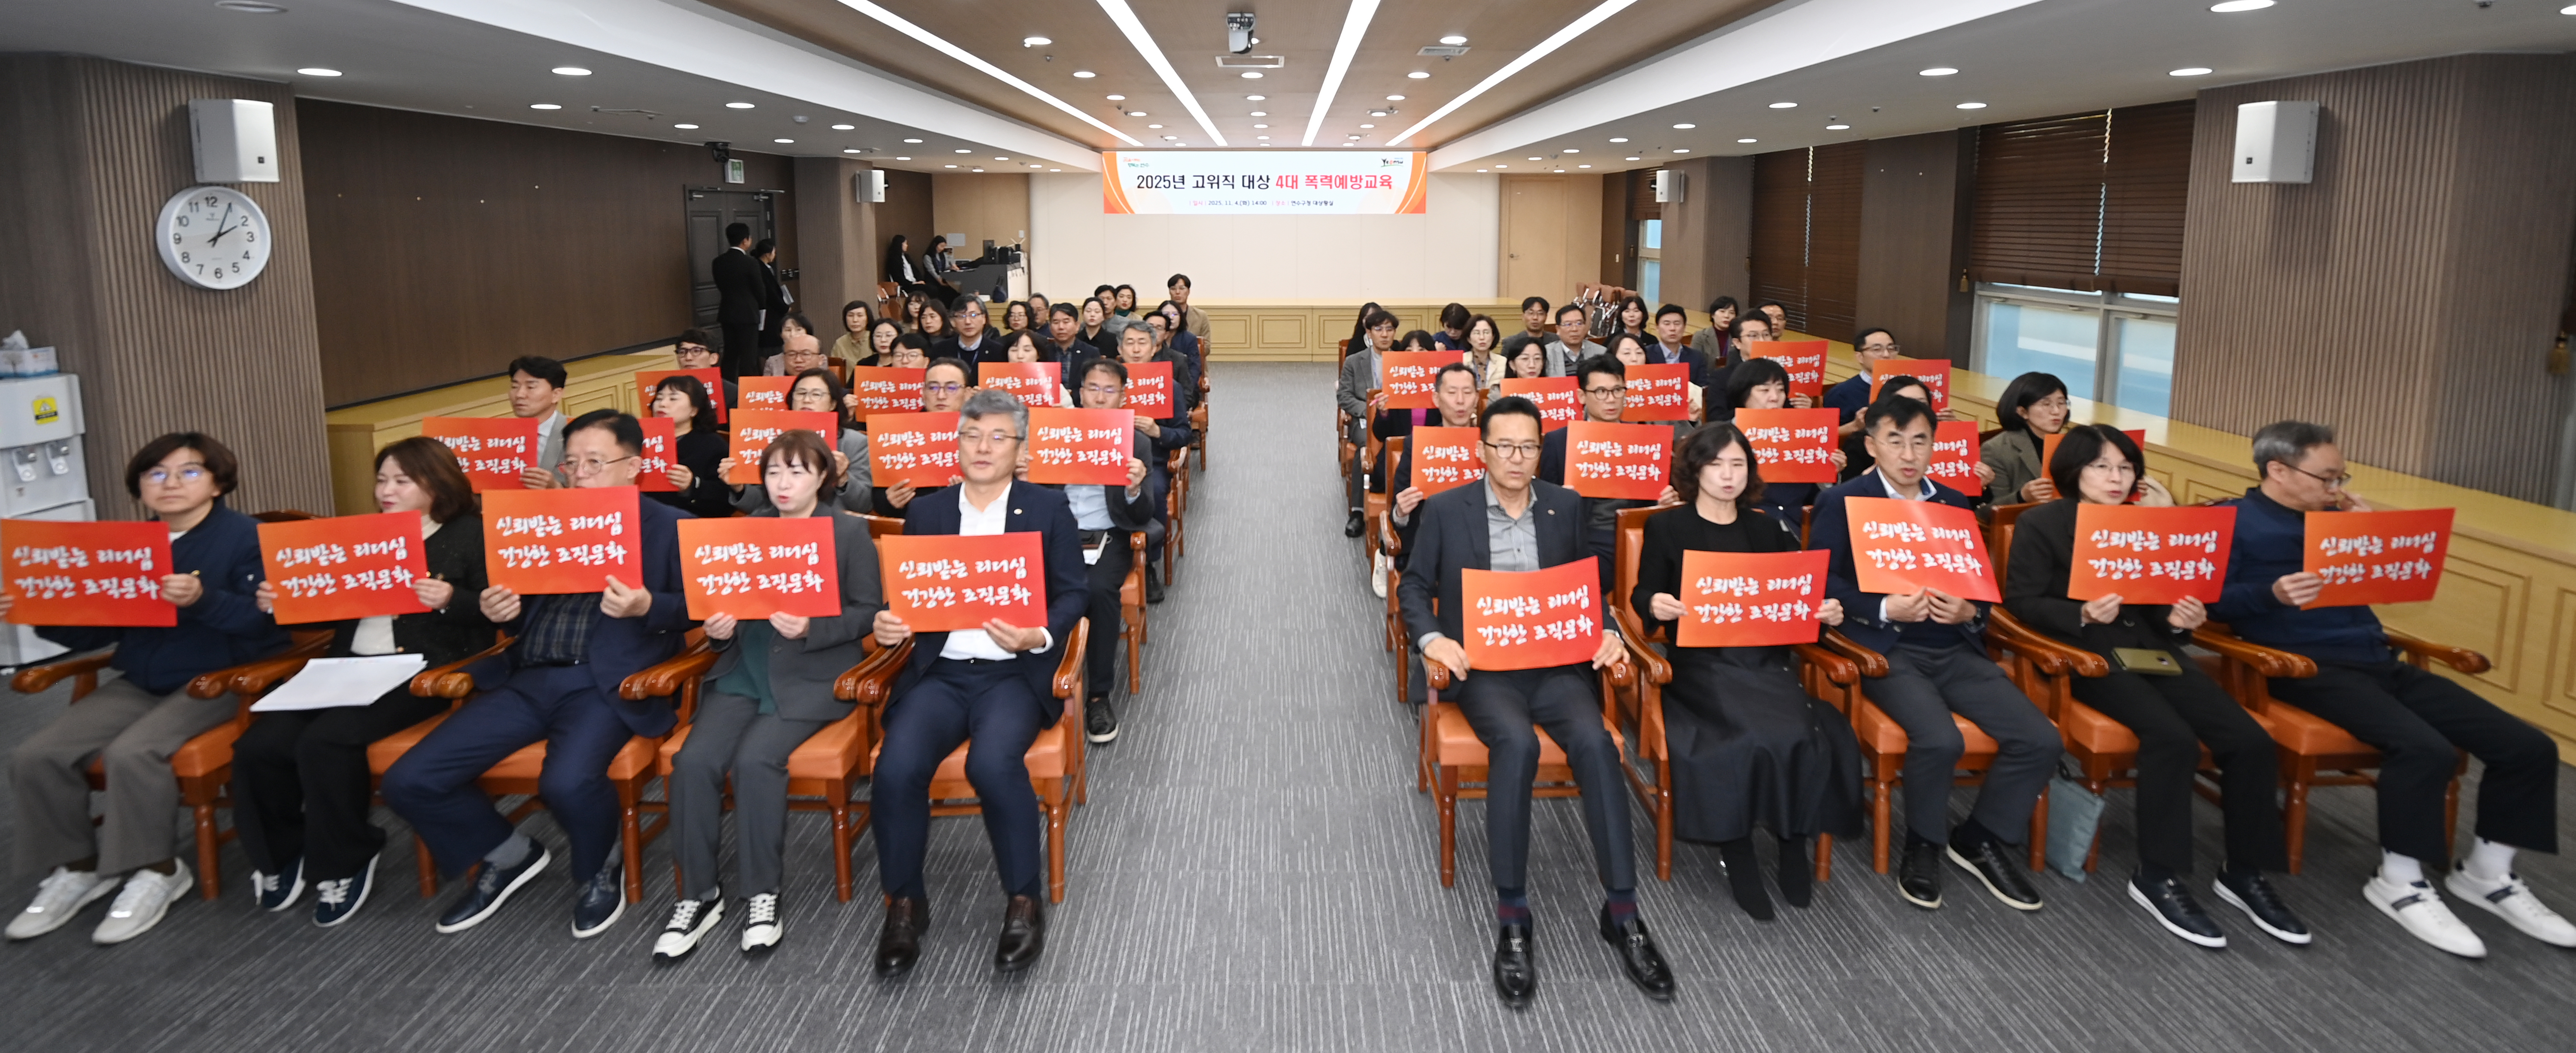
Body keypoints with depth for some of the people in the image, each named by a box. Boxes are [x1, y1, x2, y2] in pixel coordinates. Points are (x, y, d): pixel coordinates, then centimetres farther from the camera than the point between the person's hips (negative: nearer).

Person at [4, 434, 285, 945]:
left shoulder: (247, 537, -7)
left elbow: (262, 620, -19)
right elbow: (94, 630, 13)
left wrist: (202, 600, -34)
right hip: (138, 682, 7)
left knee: (132, 753, -30)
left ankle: (154, 870, -9)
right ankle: (77, 866, 9)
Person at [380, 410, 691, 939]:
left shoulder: (672, 527, 6)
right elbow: (523, 612, 25)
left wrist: (646, 607, -18)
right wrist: (498, 610, 2)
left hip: (605, 682, -6)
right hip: (527, 679, 6)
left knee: (568, 782, -35)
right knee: (409, 781, -7)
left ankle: (599, 873, 1)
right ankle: (507, 855, 20)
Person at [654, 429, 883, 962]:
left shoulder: (850, 532, 4)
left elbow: (868, 612, -2)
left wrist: (810, 628, -17)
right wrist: (716, 627, -4)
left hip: (812, 676, -4)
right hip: (744, 670, 4)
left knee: (756, 758, -28)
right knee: (694, 760, -20)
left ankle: (761, 893, -12)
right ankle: (698, 894, -7)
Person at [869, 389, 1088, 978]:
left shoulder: (1048, 510, 9)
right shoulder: (928, 513, 16)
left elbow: (1073, 594, 4)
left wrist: (1041, 635, -16)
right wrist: (887, 624, -8)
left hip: (1014, 672, -2)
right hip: (940, 672, 3)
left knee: (993, 762, -32)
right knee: (897, 768, -25)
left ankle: (1025, 900, -11)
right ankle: (905, 903, -3)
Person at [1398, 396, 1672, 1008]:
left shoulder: (1564, 506, 12)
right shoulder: (1446, 509, 5)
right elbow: (1414, 585, 8)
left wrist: (1605, 631, -3)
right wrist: (1431, 638, -11)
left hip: (1556, 661, 2)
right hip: (1481, 664, -2)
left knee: (1594, 740, -29)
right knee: (1516, 742, -34)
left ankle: (1622, 911, -18)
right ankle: (1511, 918, -23)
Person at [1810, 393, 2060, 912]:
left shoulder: (1955, 504, 20)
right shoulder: (1841, 502, 5)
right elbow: (1821, 583, -4)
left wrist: (1969, 610, -6)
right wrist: (1885, 609, -18)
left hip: (1954, 649, 5)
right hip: (1885, 649, -5)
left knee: (2039, 739, -15)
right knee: (1940, 740, -31)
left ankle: (1982, 840, 9)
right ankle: (1924, 848, -2)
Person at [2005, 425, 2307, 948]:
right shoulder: (2040, 523, 1)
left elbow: (2156, 600, 19)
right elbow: (2021, 601, -7)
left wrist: (2179, 618, -4)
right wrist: (2084, 614, -22)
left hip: (2150, 645, 6)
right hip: (2087, 651, -6)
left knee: (2251, 741, -13)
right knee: (2173, 738, -31)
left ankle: (2245, 874, 1)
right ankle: (2158, 877, -19)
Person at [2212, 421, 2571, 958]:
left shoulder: (2333, 517, 22)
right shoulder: (2235, 521, 0)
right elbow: (2211, 600, -10)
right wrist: (2272, 594, -27)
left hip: (2379, 662, 8)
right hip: (2312, 668, -8)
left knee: (2529, 746, 0)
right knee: (2424, 748, -33)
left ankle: (2487, 873, 16)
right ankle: (2400, 881, -13)